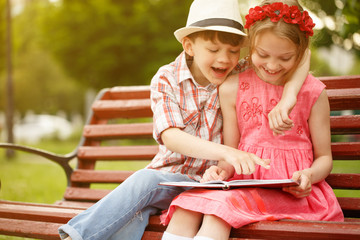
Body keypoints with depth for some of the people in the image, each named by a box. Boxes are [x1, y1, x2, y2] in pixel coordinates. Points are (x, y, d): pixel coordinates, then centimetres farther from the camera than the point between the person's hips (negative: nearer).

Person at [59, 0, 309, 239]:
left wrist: (287, 97, -26)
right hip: (170, 175, 1)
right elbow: (170, 137, -19)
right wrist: (225, 151, -37)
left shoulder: (241, 76, -3)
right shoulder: (166, 79, -6)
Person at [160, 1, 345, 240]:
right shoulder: (232, 89, 9)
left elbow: (324, 157, 6)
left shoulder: (312, 91, 2)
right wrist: (223, 169, -12)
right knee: (185, 207, -23)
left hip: (291, 191, -3)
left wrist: (309, 175, -16)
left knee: (223, 204, -31)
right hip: (244, 181, 4)